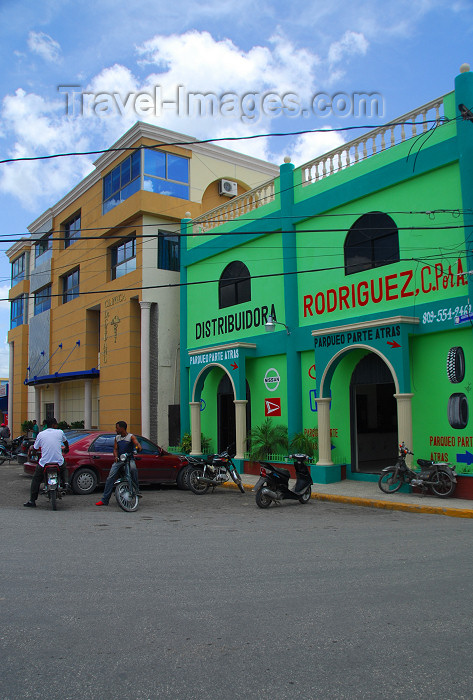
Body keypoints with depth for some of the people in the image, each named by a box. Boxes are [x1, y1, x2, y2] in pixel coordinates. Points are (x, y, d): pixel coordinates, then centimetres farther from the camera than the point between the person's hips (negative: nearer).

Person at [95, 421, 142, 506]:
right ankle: (104, 500, -6)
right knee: (110, 477, -11)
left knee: (133, 468, -38)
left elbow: (137, 443, -15)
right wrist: (116, 456, -9)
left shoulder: (131, 436, 1)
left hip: (129, 459, -4)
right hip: (119, 460, 4)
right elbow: (115, 449, 13)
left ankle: (137, 489, -23)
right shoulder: (117, 438, 17)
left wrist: (138, 447, -40)